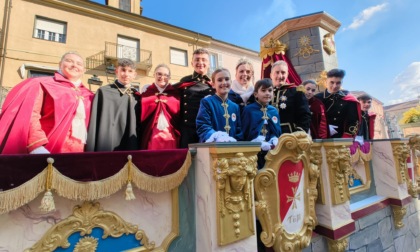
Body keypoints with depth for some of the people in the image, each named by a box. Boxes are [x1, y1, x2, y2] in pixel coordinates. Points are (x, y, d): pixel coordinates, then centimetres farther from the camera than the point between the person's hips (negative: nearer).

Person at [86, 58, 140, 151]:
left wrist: (138, 148, 5)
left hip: (131, 147, 3)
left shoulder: (136, 97, 10)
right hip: (106, 147, -2)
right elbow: (94, 122, 0)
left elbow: (140, 125, 10)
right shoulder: (103, 92, 2)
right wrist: (90, 149, -5)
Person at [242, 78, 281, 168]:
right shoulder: (248, 109, -6)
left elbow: (277, 131, 10)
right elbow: (245, 131, -9)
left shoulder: (274, 111, 10)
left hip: (271, 150, 5)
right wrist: (260, 144, -17)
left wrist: (274, 142, -10)